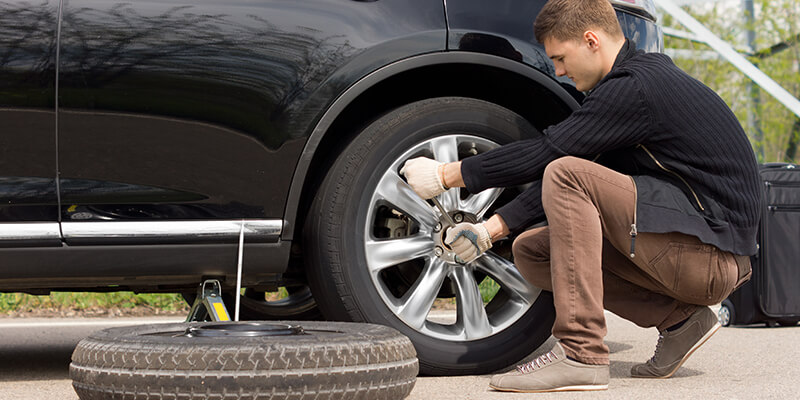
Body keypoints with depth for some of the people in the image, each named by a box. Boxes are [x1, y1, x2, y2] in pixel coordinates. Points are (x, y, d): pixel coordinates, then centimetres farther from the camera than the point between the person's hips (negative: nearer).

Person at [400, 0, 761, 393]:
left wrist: (446, 175, -6)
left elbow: (547, 152, -16)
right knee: (531, 251, 7)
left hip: (712, 253, -10)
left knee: (567, 175, -21)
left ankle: (580, 355, -23)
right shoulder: (642, 75, 14)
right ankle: (678, 319, 5)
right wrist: (492, 228, 10)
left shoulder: (636, 88, -16)